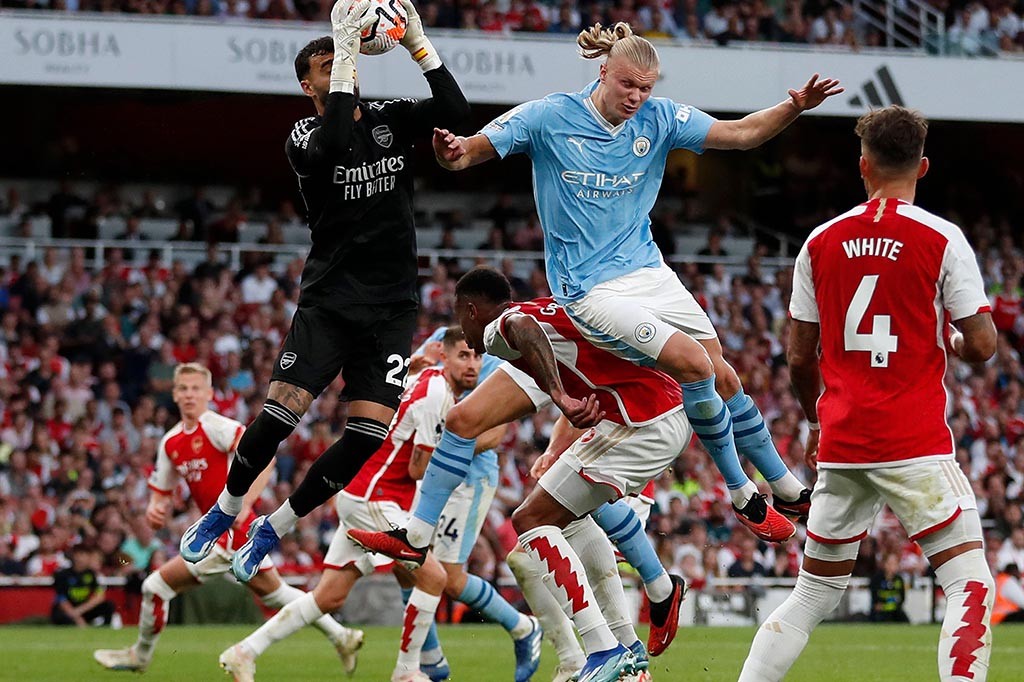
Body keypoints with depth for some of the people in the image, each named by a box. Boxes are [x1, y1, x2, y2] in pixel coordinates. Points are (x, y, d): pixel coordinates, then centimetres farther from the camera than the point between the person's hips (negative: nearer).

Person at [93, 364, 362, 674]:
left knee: (157, 585, -6)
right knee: (270, 590, 22)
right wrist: (155, 509, -6)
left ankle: (140, 656, 14)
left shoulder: (217, 427, -15)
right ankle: (341, 638, 31)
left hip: (232, 528, -9)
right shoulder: (171, 442, 10)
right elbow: (161, 491, 18)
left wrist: (244, 504, -32)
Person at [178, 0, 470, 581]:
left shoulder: (391, 120, 8)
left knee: (369, 434, -10)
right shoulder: (305, 137, -3)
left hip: (392, 309, 3)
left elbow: (455, 110, -9)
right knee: (281, 413, -17)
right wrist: (347, 47, -29)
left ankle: (275, 529, 7)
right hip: (328, 303, -3)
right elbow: (333, 145, -28)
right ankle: (225, 510, 10)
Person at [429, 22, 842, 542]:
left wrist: (794, 108, -18)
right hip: (589, 286, -5)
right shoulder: (550, 118, -13)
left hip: (649, 271, 5)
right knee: (693, 364, -19)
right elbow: (469, 152, -13)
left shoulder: (658, 118, -1)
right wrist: (453, 152, -38)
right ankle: (741, 495, -3)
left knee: (723, 378, 4)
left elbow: (740, 134, -2)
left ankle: (788, 490, 22)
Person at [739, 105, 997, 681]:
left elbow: (800, 358, 12)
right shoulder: (942, 239, -4)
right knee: (971, 579, -2)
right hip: (916, 441, -5)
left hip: (840, 444, 5)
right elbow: (982, 345, -7)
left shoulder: (822, 242, 8)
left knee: (816, 592, 15)